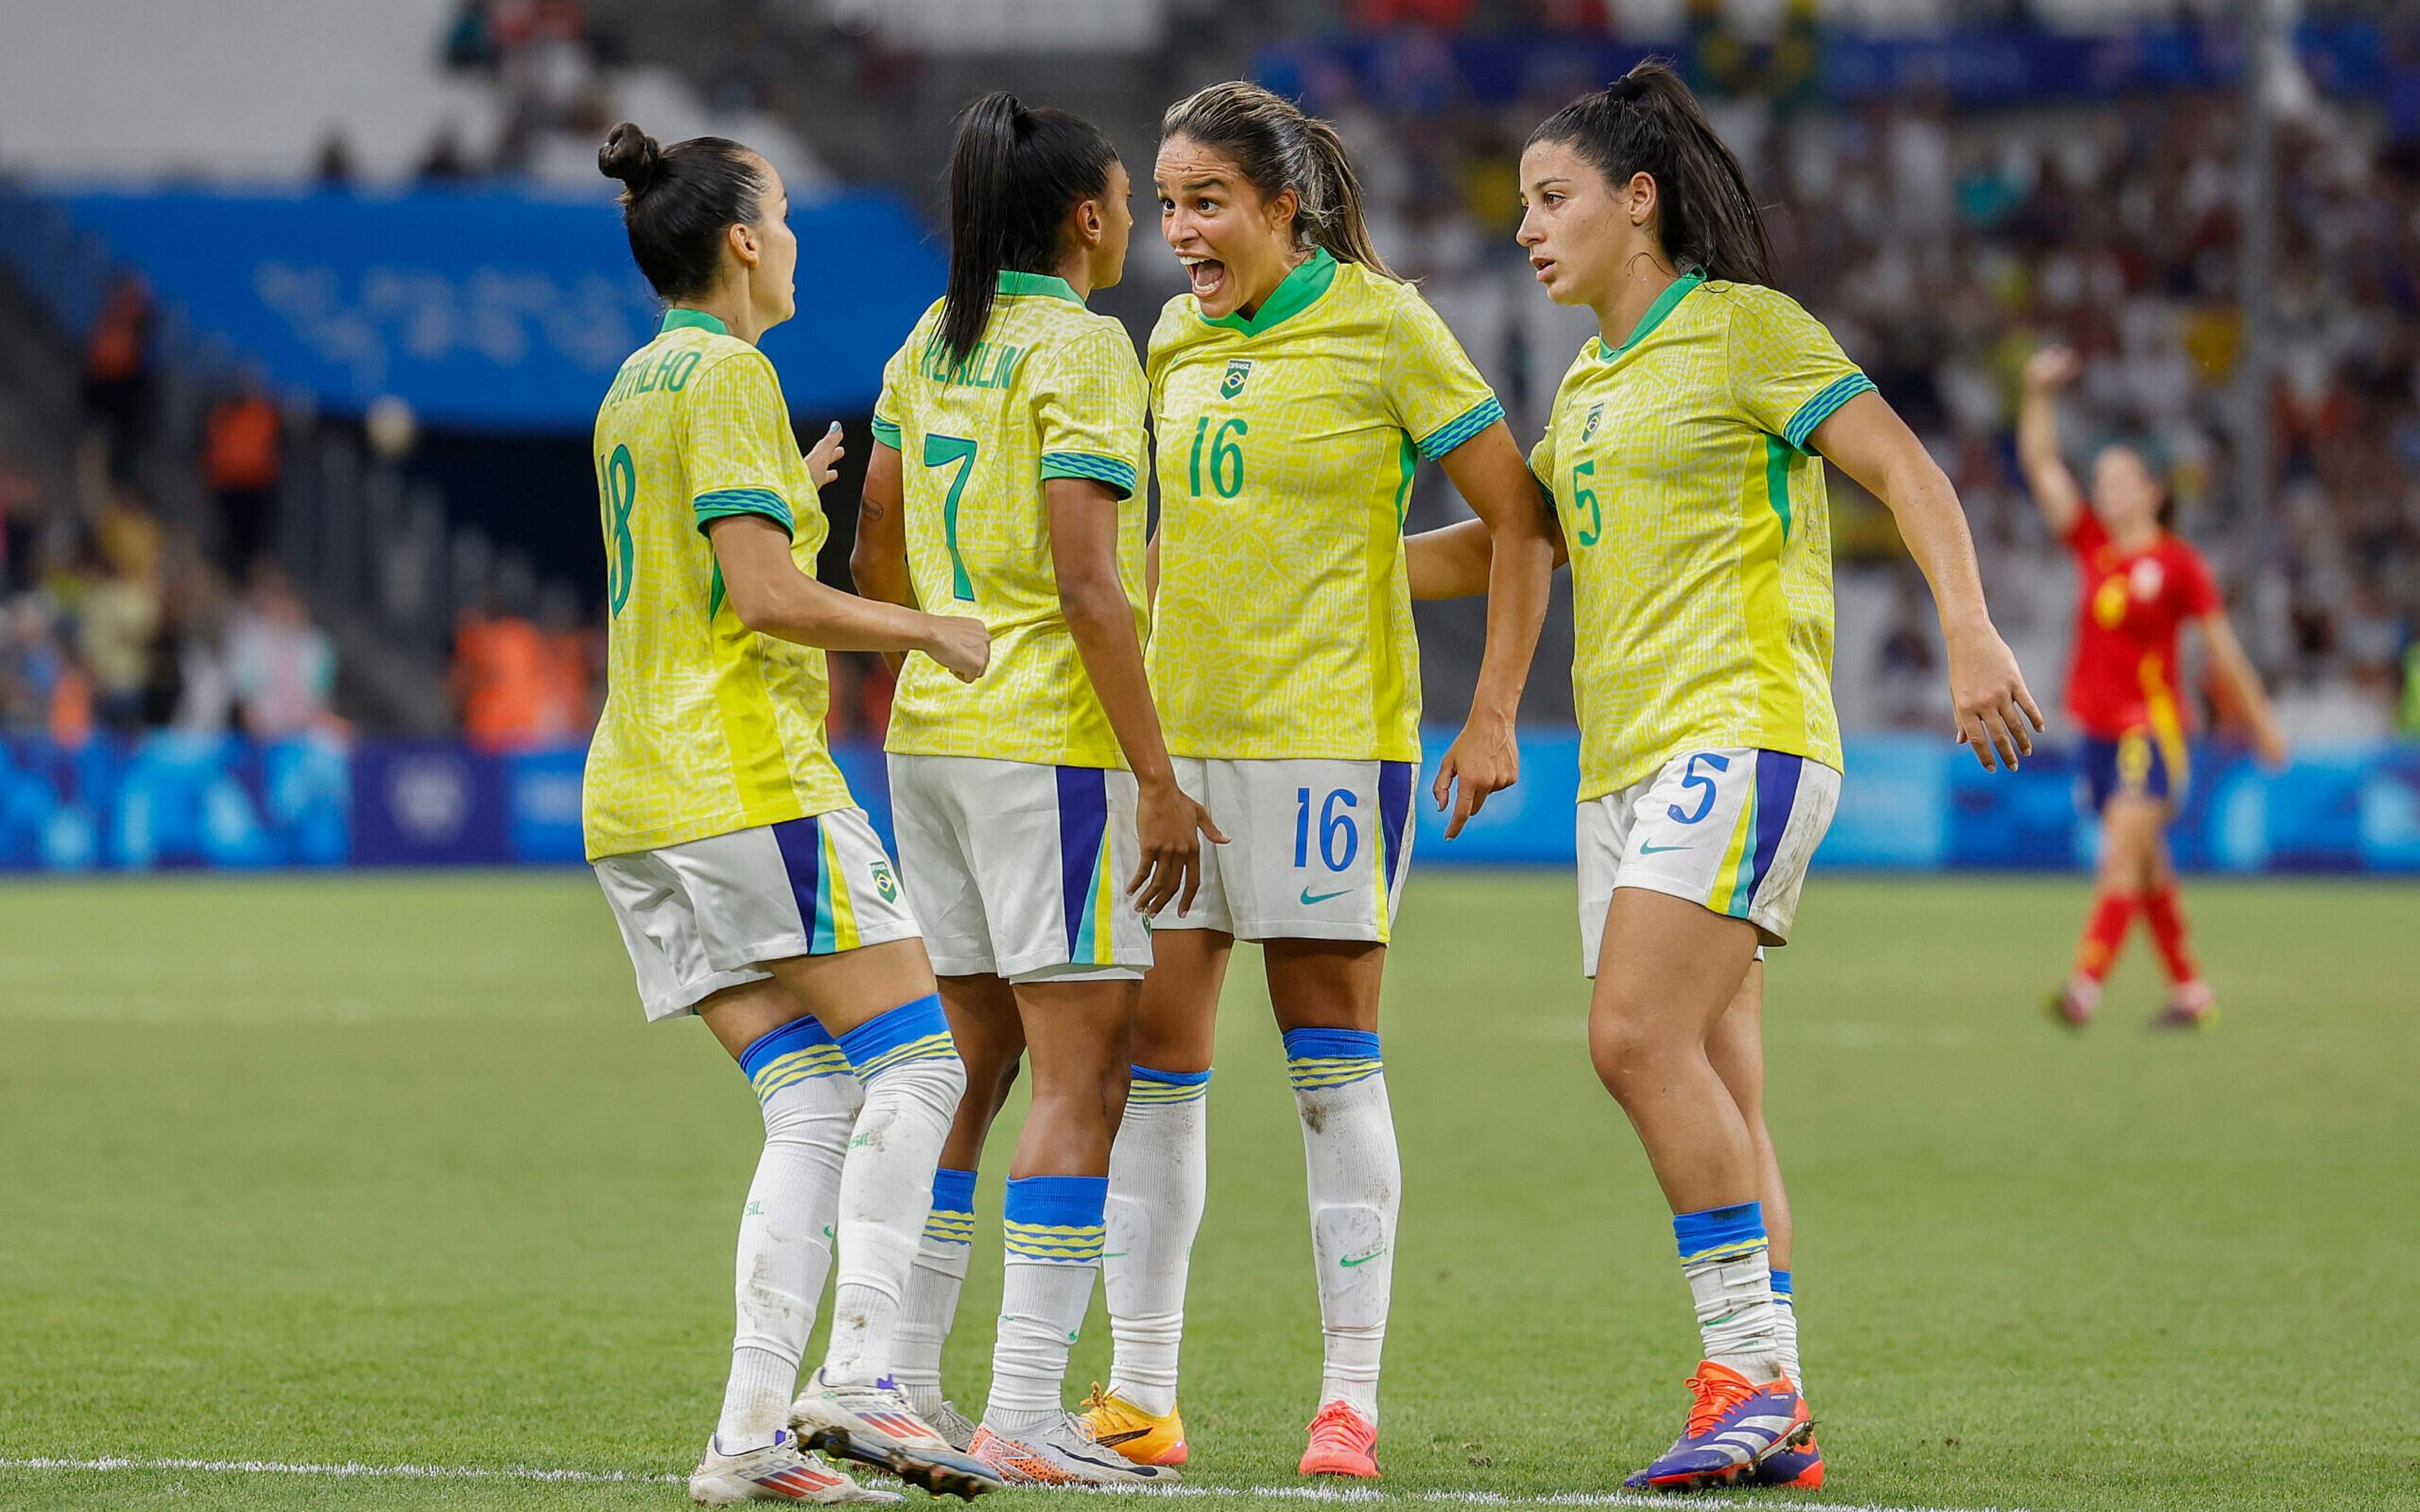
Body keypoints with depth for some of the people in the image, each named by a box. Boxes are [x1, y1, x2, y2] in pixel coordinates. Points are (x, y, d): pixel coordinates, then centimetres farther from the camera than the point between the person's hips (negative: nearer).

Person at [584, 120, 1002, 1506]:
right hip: (748, 777, -9)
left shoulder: (638, 386, 20)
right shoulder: (730, 377, -8)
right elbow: (765, 598, -17)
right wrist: (932, 632, -6)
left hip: (640, 794, 9)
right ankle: (856, 1378, -19)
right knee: (918, 1060, -7)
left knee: (815, 1102, 3)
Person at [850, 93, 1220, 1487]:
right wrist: (1158, 778, -16)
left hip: (929, 732, 8)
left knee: (974, 1067, 15)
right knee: (1083, 1071, -6)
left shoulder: (932, 346, 12)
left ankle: (899, 1384, 16)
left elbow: (880, 563, 18)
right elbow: (1088, 587, -18)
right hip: (1052, 739, -8)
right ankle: (1026, 1413, -12)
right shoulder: (1082, 349, -11)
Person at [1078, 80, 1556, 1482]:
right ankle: (1142, 1394, 5)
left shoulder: (1380, 324, -6)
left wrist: (1494, 715, -10)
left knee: (1334, 1065, -4)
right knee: (1153, 1053, 1)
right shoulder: (1177, 345, 11)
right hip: (1173, 732, 5)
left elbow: (1522, 519, -5)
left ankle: (1351, 1398, 0)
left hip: (1330, 724, -5)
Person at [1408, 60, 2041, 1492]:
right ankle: (1777, 1420, 4)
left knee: (1639, 1039, -21)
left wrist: (1972, 633, -23)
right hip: (1627, 759, 8)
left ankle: (1749, 1372, -18)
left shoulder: (1743, 327, -3)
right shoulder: (1592, 380, 20)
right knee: (1716, 1101, 4)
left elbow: (1904, 465, -10)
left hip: (1738, 727, -8)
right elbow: (1504, 544, 30)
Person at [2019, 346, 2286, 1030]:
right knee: (2147, 866, 11)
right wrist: (2039, 393, -5)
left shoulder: (2179, 565, -5)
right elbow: (2040, 464, 6)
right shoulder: (2090, 545, 8)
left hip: (2153, 728, -6)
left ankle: (2086, 986, -24)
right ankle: (2189, 991, 20)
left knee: (2124, 851, -15)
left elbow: (2224, 648, 1)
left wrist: (2262, 724, 5)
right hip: (2098, 727, 6)